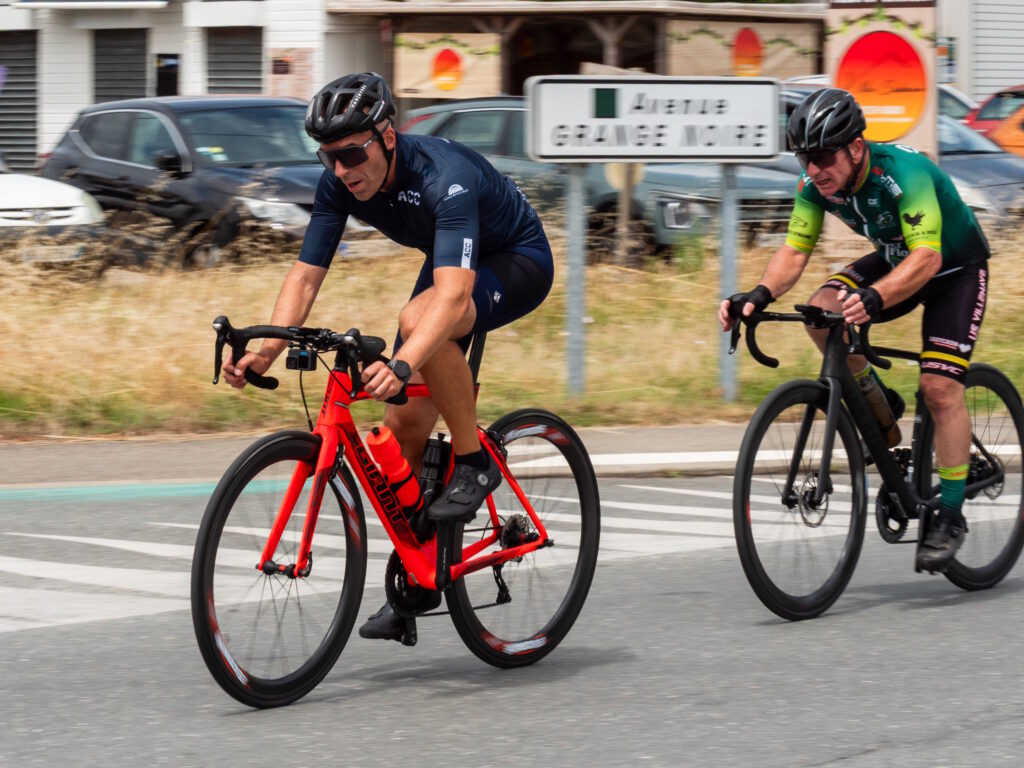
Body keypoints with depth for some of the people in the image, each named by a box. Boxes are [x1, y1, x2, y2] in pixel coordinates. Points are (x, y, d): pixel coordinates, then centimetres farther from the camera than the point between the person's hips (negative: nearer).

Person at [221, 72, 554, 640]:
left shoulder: (445, 178, -38)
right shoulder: (340, 183, -17)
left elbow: (452, 293, -50)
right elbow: (306, 274, -16)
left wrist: (400, 366, -63)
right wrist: (267, 350, -32)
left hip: (518, 261, -7)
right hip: (451, 261, 7)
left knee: (418, 320, -37)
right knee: (403, 426, -3)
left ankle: (474, 462, -18)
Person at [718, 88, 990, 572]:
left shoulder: (904, 173, -36)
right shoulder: (817, 185, -17)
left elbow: (926, 259, -43)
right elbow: (793, 252, -14)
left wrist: (873, 298, -60)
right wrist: (758, 296, -34)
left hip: (955, 267, -6)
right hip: (893, 260, 6)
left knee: (940, 388, -18)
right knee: (823, 309, -22)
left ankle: (950, 516, -5)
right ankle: (878, 404, 2)